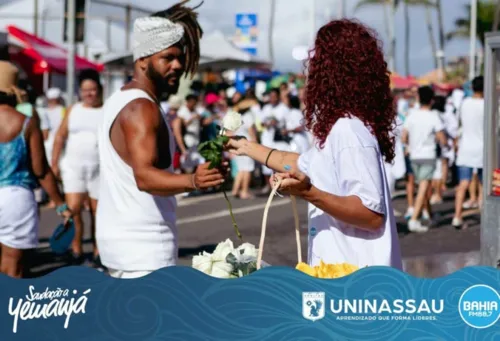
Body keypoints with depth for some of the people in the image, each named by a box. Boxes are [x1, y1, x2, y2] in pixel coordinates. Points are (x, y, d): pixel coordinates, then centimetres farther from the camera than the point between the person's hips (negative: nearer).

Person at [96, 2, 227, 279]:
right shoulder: (141, 108, -20)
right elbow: (144, 176, -35)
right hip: (142, 246, -11)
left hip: (124, 237, 11)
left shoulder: (120, 100, 13)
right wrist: (192, 181, -51)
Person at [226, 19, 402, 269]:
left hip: (356, 277, -10)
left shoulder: (348, 131, -20)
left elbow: (372, 215, -24)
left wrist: (308, 192, -33)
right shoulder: (340, 127, 10)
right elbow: (304, 164, 29)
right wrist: (248, 148, 38)